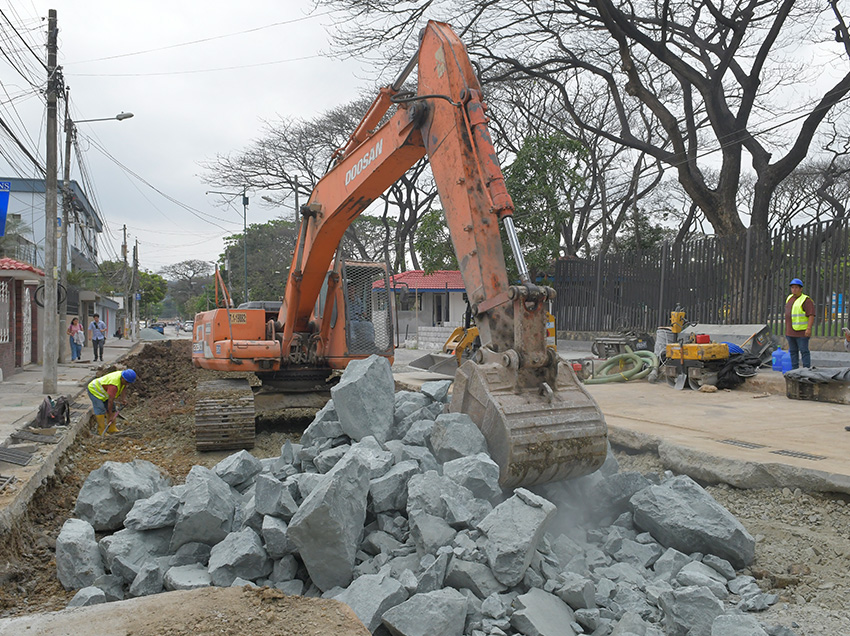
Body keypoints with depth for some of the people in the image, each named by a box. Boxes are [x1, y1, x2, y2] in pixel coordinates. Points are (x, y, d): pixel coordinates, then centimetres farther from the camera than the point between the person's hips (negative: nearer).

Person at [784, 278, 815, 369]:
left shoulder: (806, 300, -9)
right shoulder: (789, 298, 16)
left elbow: (811, 315, -14)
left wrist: (809, 328, -22)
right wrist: (787, 330, 23)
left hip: (801, 332, -8)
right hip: (790, 332, 8)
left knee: (804, 351, -6)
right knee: (793, 351, 9)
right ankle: (794, 369, 14)